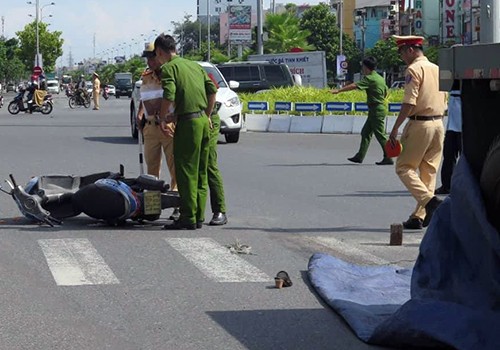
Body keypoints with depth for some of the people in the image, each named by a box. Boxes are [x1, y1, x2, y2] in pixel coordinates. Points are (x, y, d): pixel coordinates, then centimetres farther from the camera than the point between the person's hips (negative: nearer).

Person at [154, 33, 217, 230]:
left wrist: (163, 118, -5)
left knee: (186, 172, -3)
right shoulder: (194, 65, 16)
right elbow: (212, 90, 14)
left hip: (188, 122, -7)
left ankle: (188, 219, -3)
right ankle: (199, 216, 16)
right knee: (200, 172, 12)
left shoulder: (168, 68, -6)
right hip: (203, 120, 7)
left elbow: (169, 96, -18)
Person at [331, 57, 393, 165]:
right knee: (365, 132, 12)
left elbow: (354, 86, -22)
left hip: (376, 110, -9)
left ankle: (388, 158, -2)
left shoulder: (370, 79, -16)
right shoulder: (380, 78, 12)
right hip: (381, 107, 9)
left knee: (380, 135, -5)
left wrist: (338, 90, -21)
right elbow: (385, 92, 20)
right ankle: (360, 156, 14)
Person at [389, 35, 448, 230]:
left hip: (419, 124, -8)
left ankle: (430, 200, -17)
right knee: (429, 170, 9)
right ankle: (419, 216, 8)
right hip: (438, 123, 8)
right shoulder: (438, 69, 14)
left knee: (404, 167, 1)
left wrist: (395, 129, -15)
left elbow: (409, 103, -17)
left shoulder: (414, 69, -9)